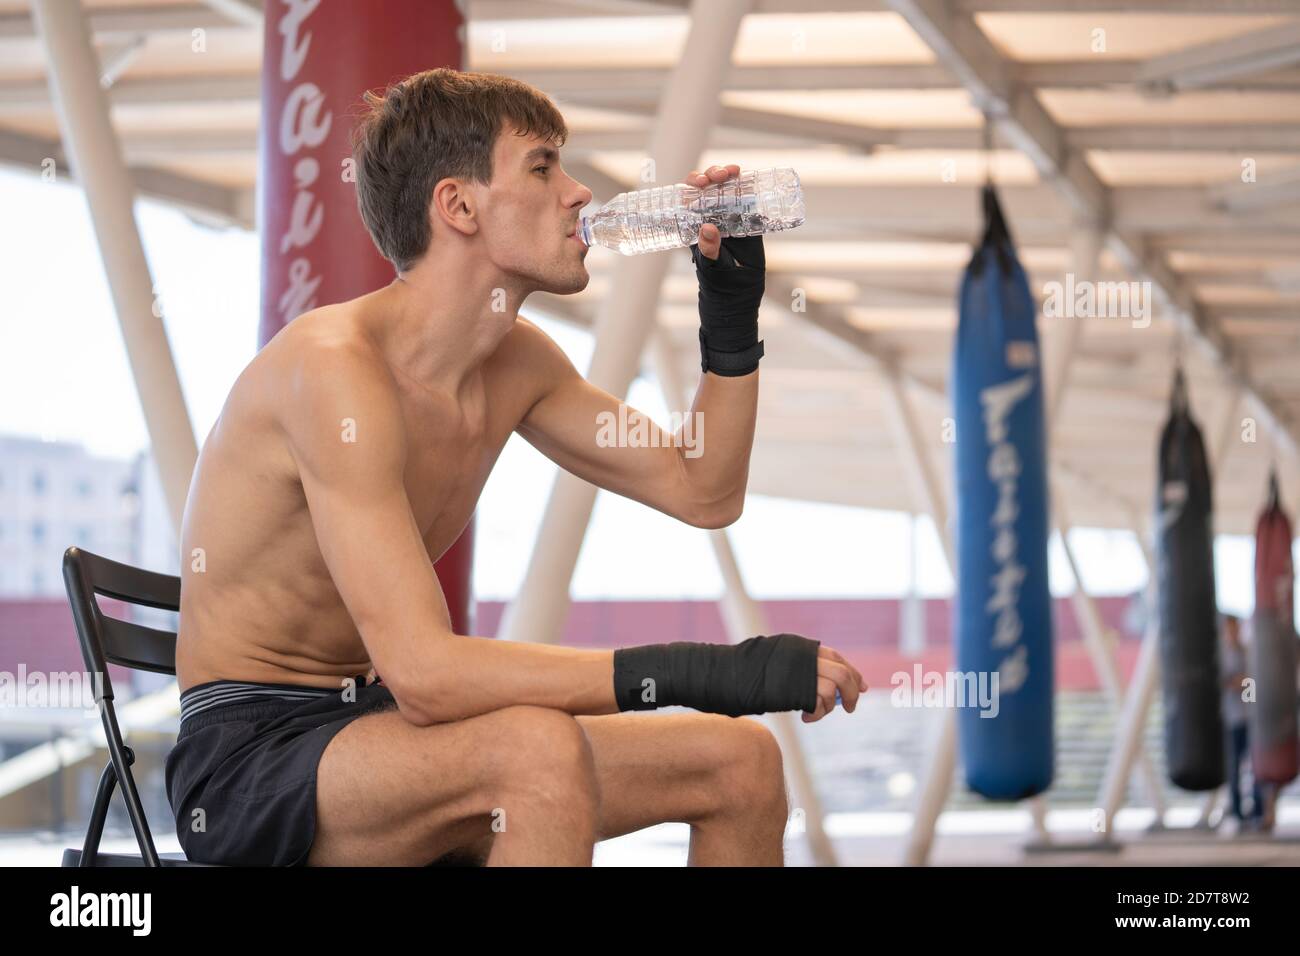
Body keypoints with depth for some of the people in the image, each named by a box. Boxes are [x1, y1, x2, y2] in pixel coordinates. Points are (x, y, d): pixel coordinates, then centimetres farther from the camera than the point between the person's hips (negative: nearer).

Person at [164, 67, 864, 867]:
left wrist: (733, 310, 4)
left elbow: (704, 493, 18)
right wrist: (703, 671, -35)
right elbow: (423, 673, -31)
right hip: (247, 756, -9)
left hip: (375, 728, 9)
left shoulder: (516, 363, 6)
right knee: (542, 751, -36)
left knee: (742, 759, -1)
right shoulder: (338, 367, -23)